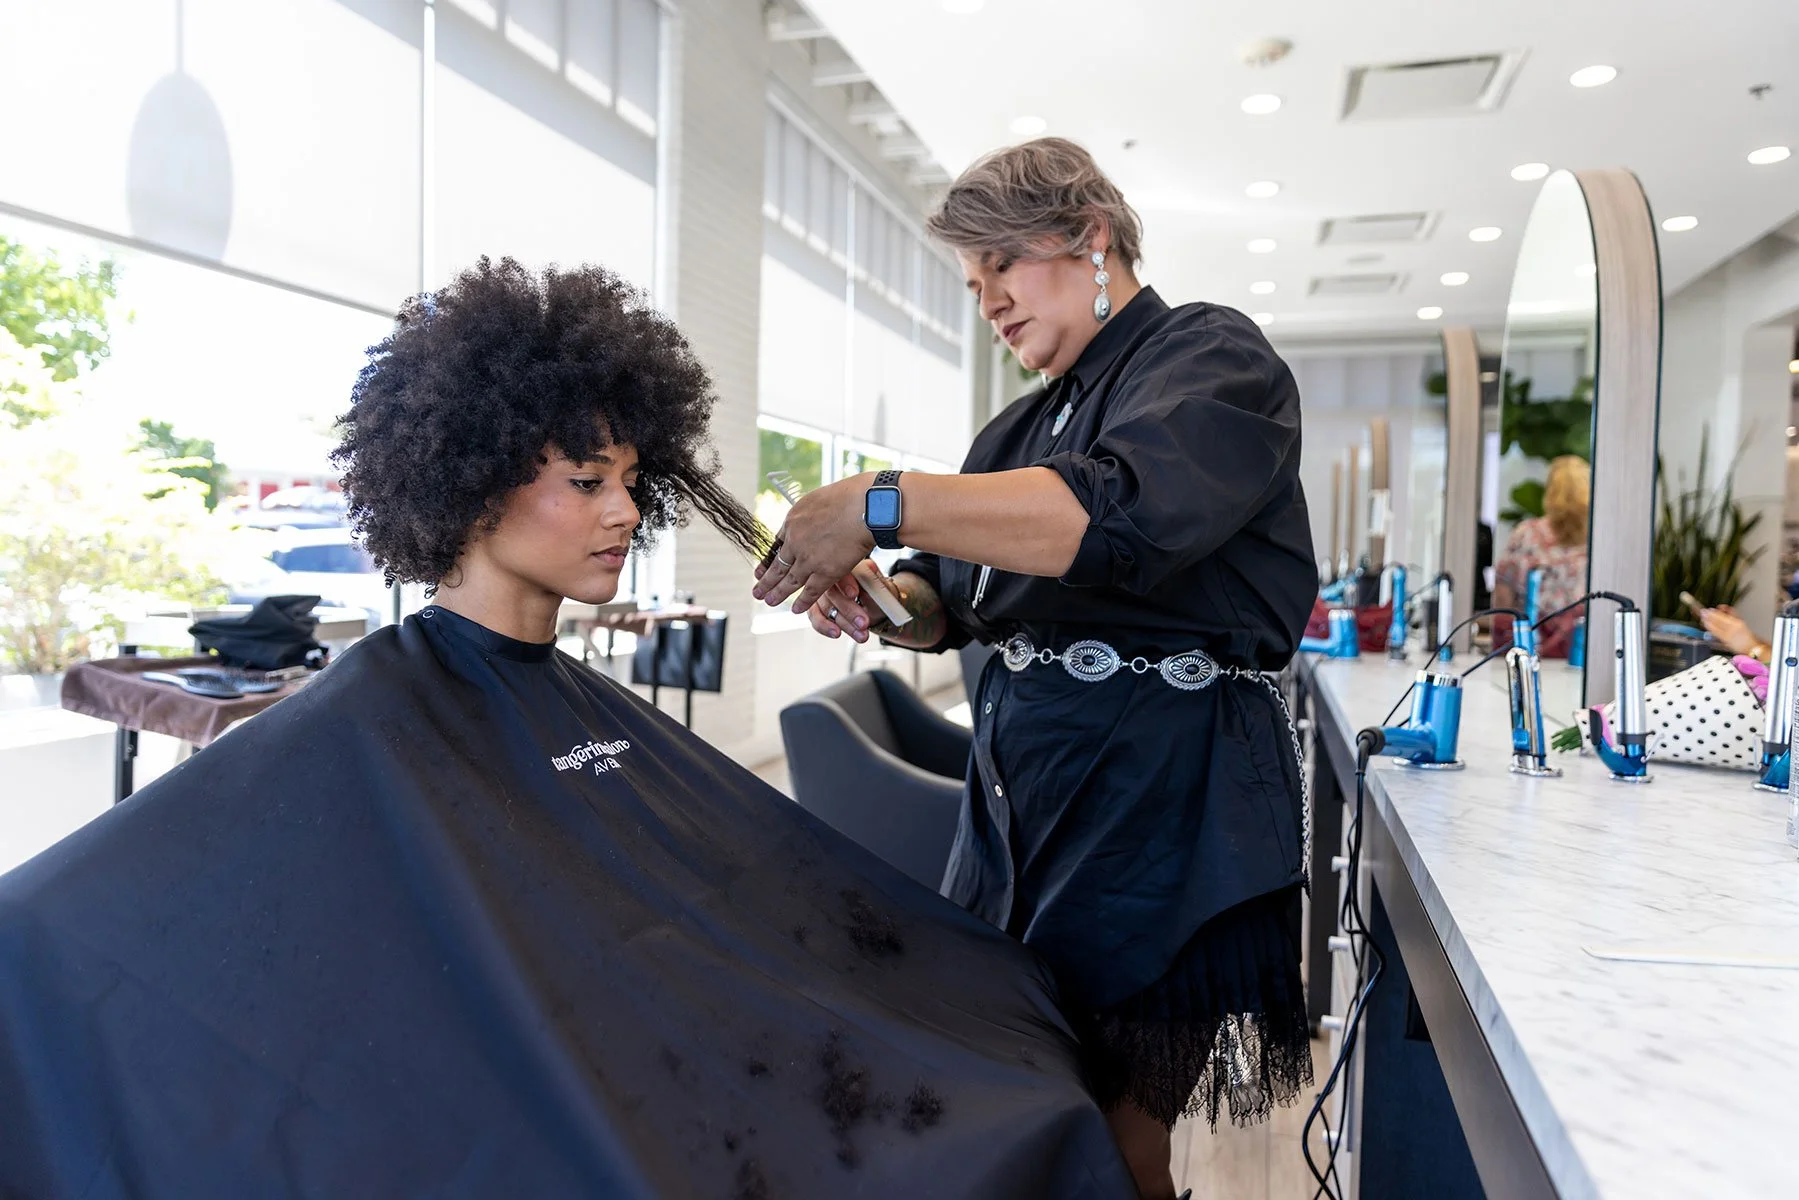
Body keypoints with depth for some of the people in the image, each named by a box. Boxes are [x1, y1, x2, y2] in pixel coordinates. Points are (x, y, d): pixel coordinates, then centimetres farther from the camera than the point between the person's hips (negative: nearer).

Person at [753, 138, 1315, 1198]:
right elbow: (952, 602, 19)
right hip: (1019, 782, 7)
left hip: (1161, 792, -7)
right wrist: (875, 602, -3)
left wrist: (882, 505, -28)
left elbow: (1120, 513, -25)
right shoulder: (1028, 424, 19)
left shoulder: (1213, 358, -4)